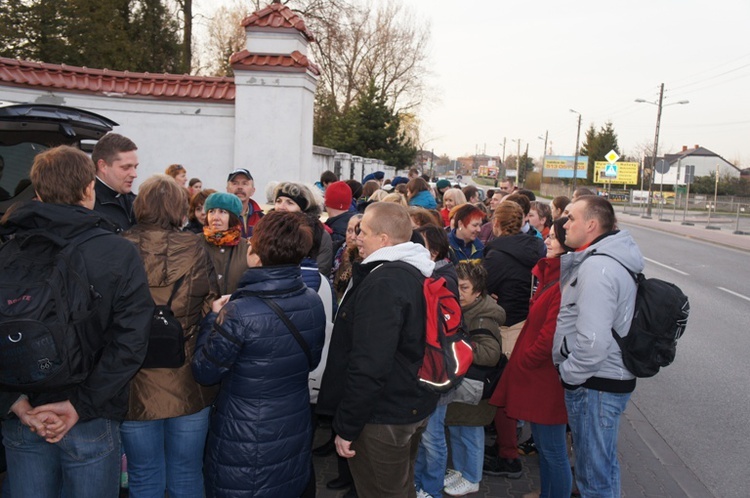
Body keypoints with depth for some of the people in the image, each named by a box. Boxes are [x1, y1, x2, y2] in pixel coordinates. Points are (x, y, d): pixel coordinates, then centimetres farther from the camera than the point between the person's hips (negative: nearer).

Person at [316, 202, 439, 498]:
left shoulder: (382, 282, -24)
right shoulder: (415, 273, 6)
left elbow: (369, 365, -29)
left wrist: (346, 426, -20)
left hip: (383, 416, -9)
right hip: (413, 406, 9)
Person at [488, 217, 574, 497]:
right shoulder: (551, 274, 10)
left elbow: (552, 331, -25)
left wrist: (525, 360, -11)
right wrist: (524, 359, 11)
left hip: (548, 378, -10)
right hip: (538, 372, 10)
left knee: (552, 449, 5)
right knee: (542, 443, 21)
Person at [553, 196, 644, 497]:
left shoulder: (597, 267, -24)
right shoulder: (598, 259, 8)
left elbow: (592, 340, -30)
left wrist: (568, 373, -15)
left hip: (594, 385, -10)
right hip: (604, 380, 10)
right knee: (602, 465, 26)